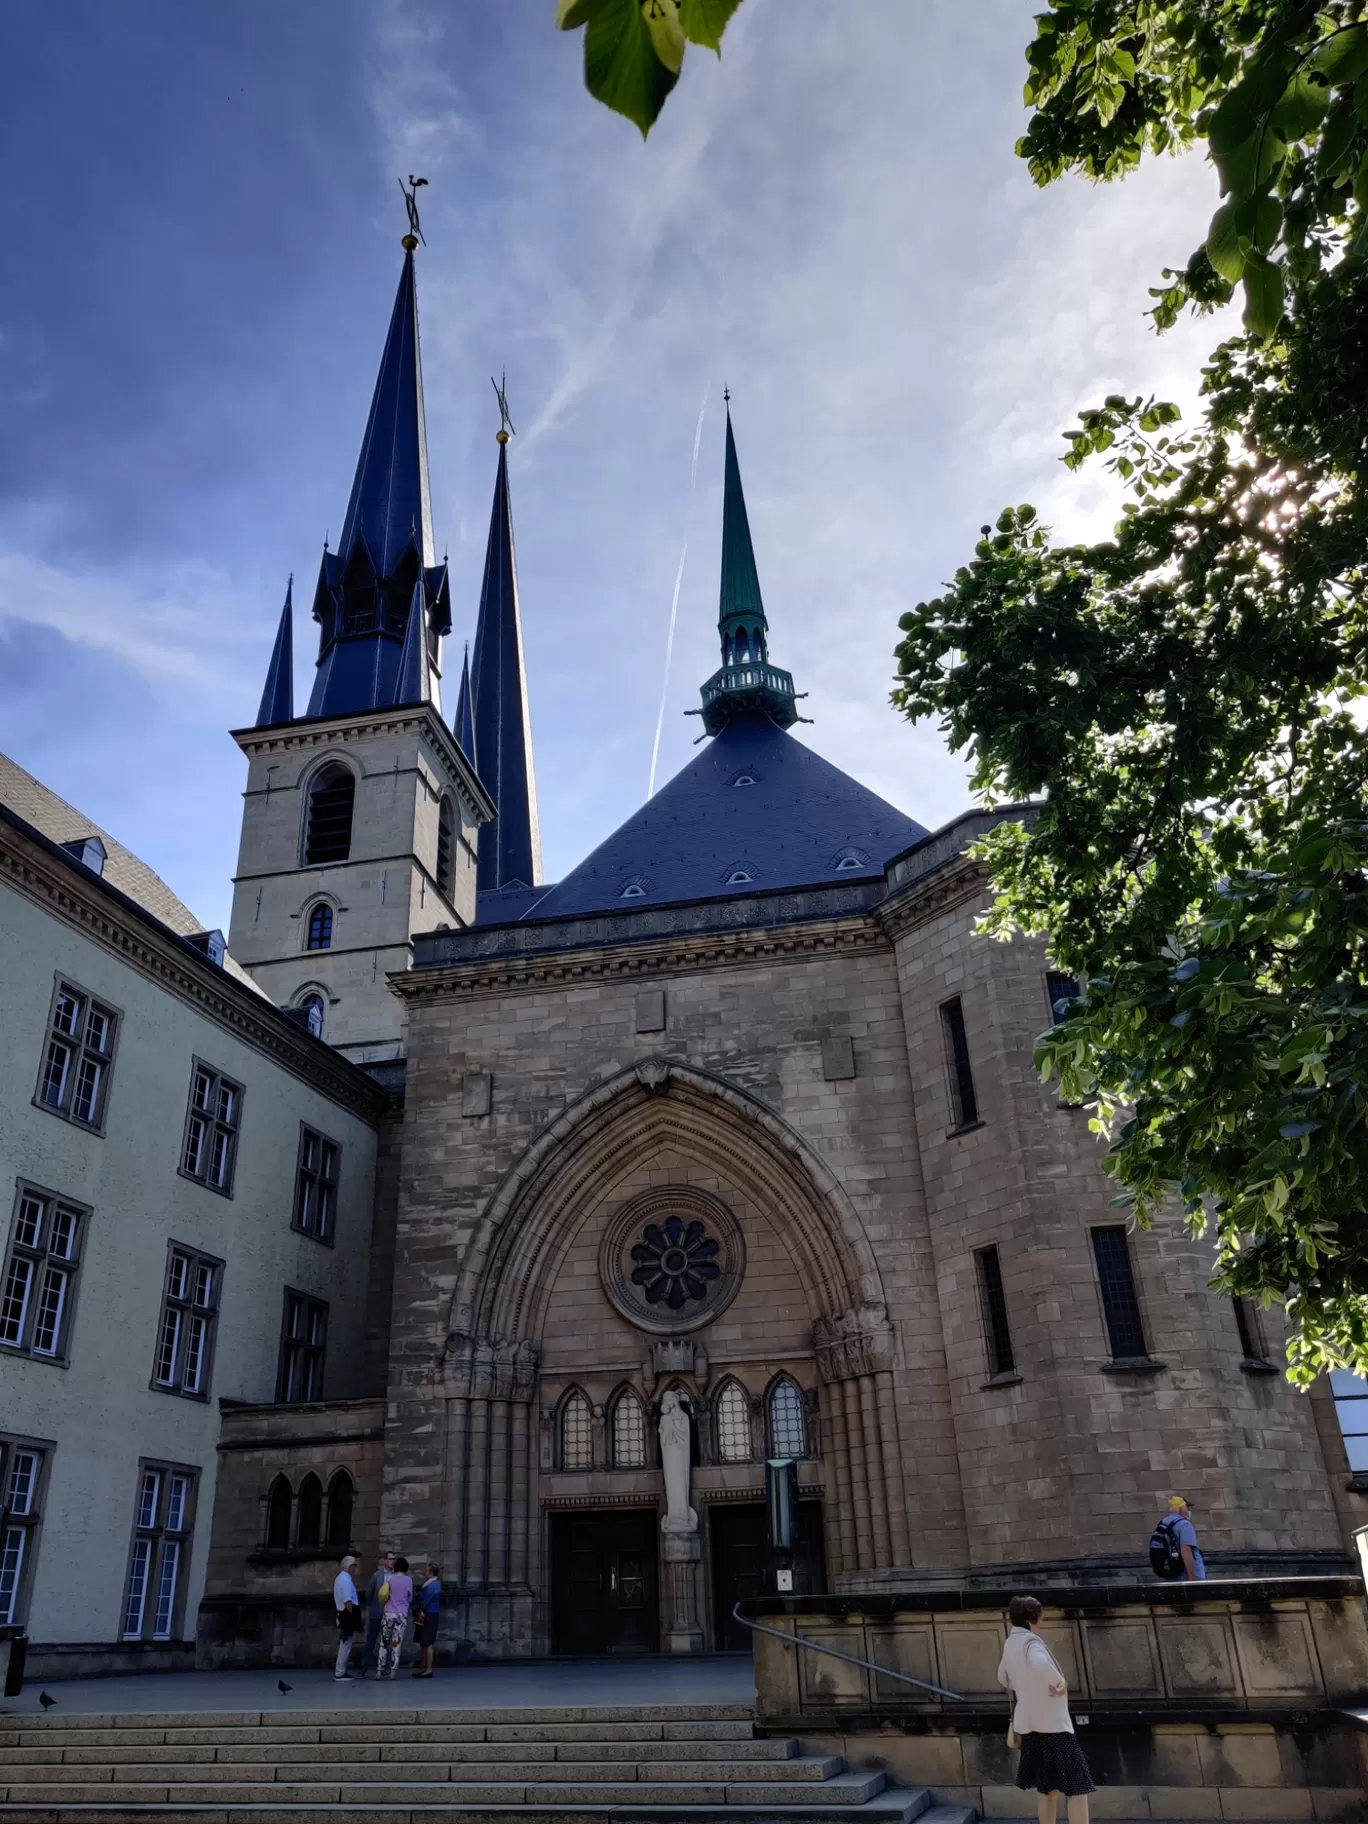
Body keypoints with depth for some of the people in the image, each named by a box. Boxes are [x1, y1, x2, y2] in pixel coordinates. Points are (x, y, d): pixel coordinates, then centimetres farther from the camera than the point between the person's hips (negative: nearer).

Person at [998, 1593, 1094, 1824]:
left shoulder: (1010, 1644, 11)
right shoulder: (1031, 1642, -17)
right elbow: (1039, 1664, -40)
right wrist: (1060, 1682, -25)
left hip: (1030, 1722, 9)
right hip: (1051, 1723, -9)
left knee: (1047, 1787, 16)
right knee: (1077, 1786, -4)